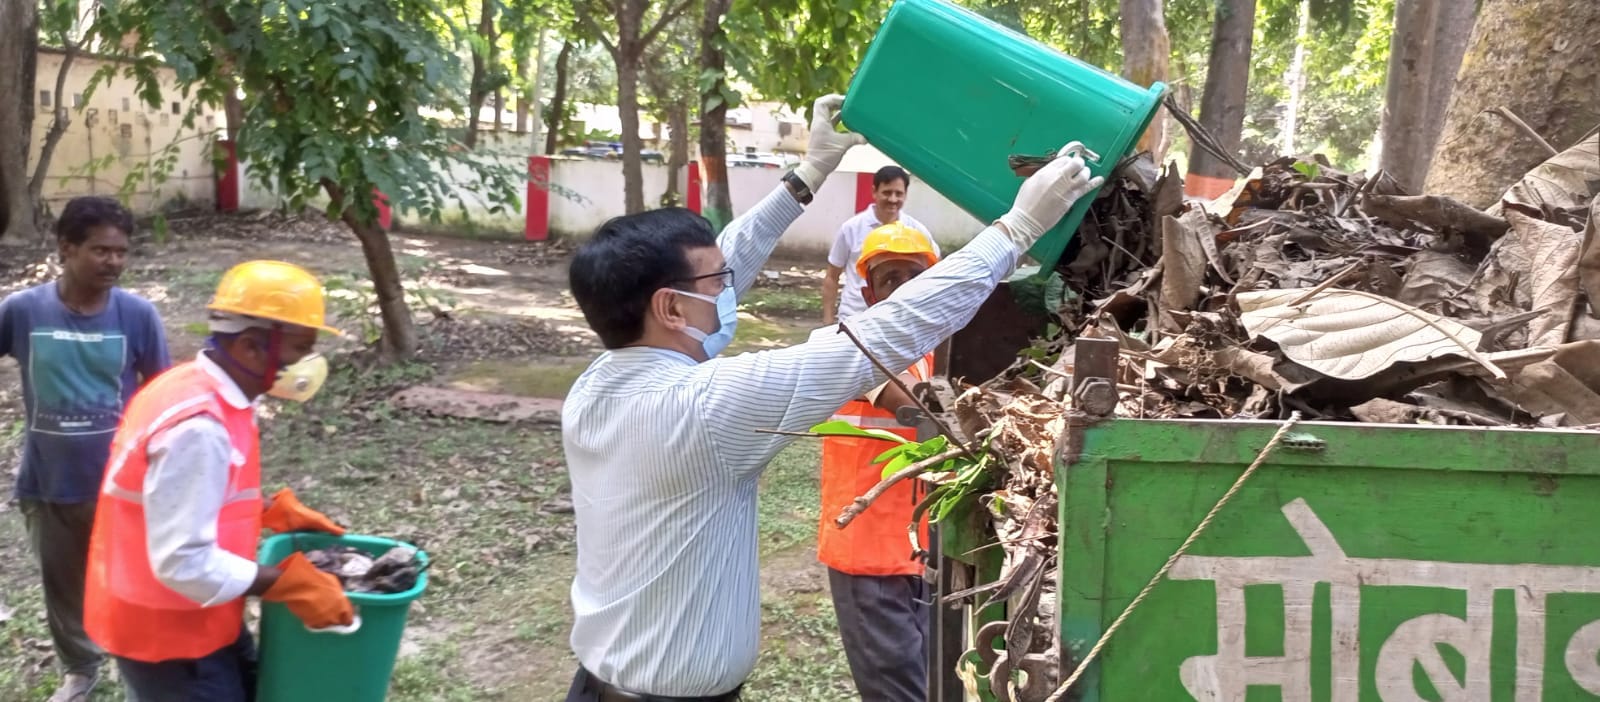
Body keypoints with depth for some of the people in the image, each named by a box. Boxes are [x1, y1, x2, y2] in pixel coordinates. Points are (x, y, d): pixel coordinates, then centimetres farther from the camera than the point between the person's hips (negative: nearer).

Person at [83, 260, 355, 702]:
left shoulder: (207, 393, 1)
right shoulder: (197, 426, -30)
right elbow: (184, 563, -31)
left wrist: (275, 514, 6)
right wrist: (292, 585, -25)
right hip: (166, 633, -9)